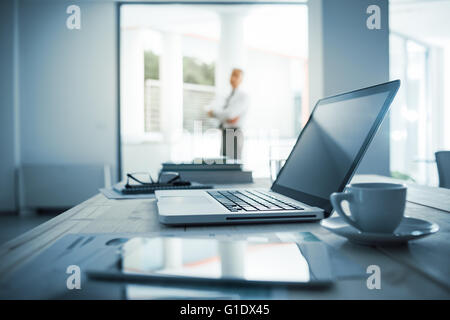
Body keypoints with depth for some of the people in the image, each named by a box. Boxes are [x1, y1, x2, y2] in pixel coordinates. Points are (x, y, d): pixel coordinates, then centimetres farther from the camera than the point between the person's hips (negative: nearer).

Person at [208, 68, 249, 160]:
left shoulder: (243, 96, -5)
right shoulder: (228, 97, 21)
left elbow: (230, 113, -19)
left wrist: (213, 112, -4)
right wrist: (227, 118, -15)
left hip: (235, 134, -8)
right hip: (224, 134, 8)